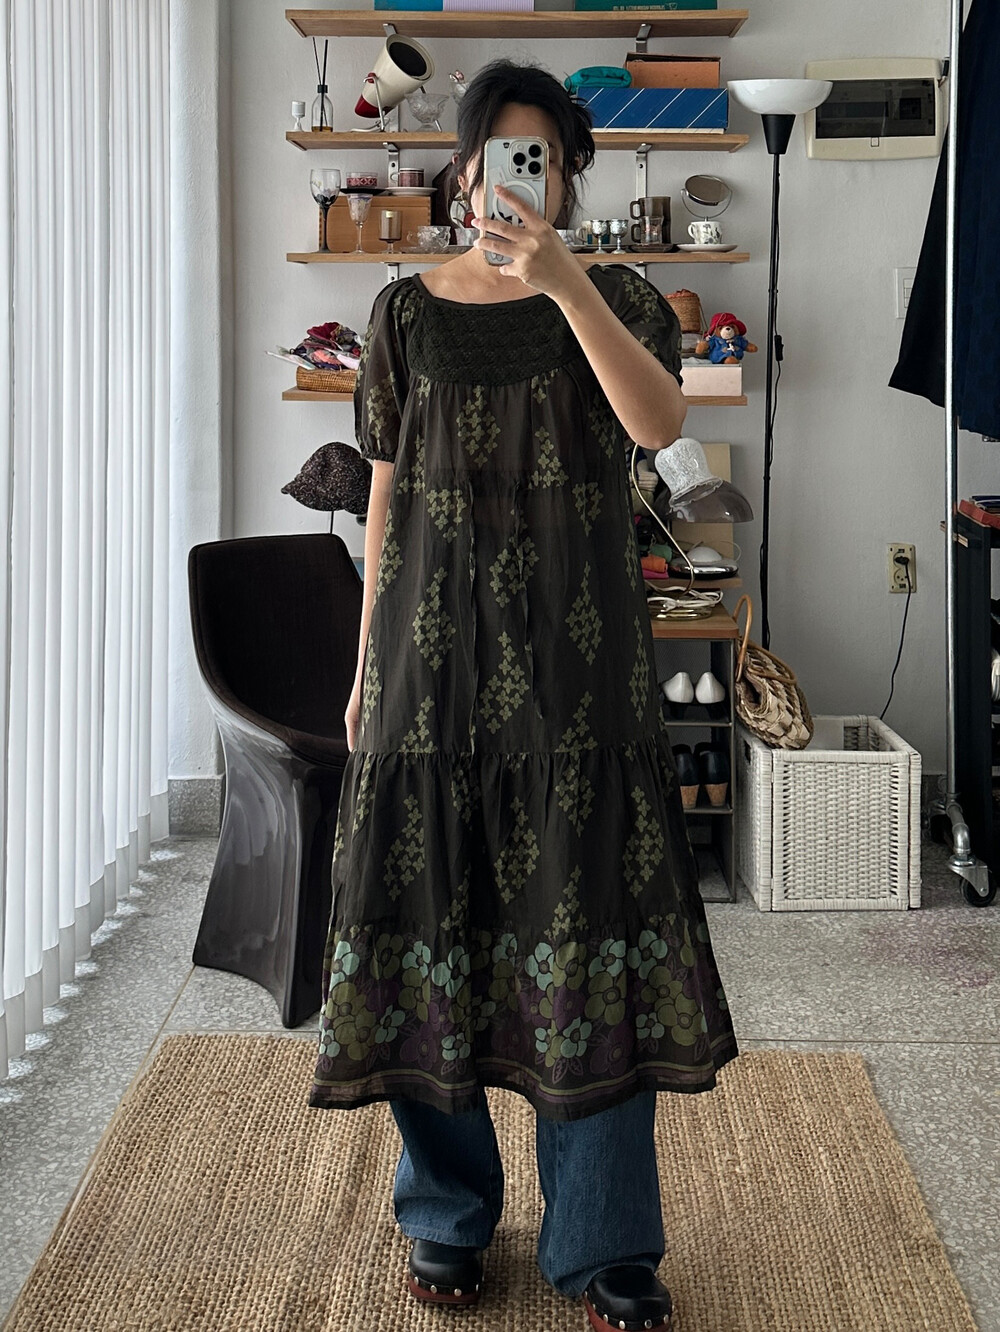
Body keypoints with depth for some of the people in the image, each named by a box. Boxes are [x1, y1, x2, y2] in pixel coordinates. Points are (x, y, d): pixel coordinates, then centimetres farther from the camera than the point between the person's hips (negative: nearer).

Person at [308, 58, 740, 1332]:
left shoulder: (616, 295, 4)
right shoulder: (407, 309, 9)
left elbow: (659, 422, -18)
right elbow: (387, 493, 10)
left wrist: (566, 282, -28)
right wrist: (365, 665, 7)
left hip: (576, 639, -1)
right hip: (435, 634, 2)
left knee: (589, 905, -2)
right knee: (428, 904, 3)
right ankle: (447, 1214, 21)